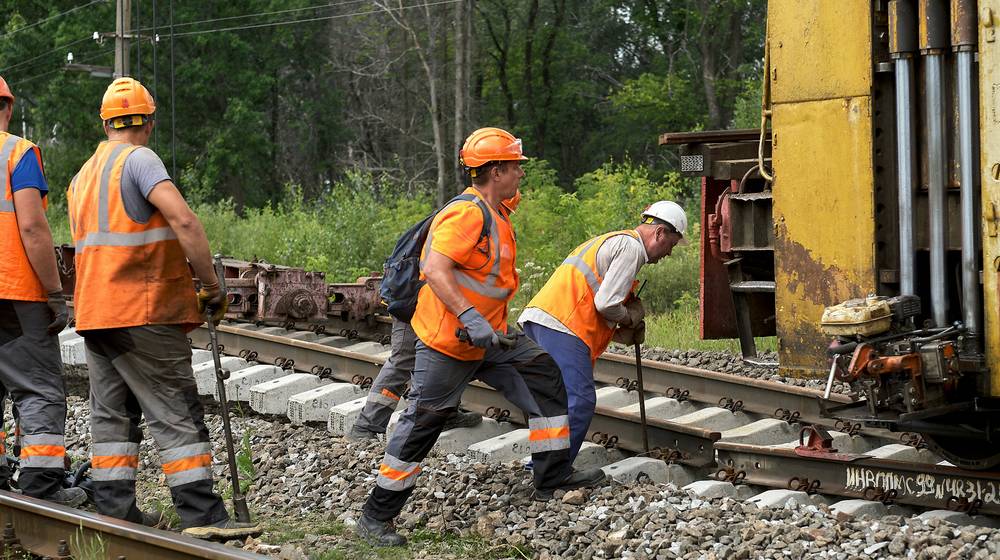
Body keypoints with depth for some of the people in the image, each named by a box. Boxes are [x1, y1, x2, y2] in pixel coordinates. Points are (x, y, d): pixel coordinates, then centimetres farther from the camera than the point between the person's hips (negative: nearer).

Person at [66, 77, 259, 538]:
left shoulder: (82, 177, 19)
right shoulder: (138, 159, -8)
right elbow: (183, 221, -21)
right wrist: (212, 286, -14)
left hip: (94, 311, 8)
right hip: (142, 313, -8)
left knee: (112, 413, 12)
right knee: (177, 415, -7)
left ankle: (114, 509, 12)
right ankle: (201, 514, -10)